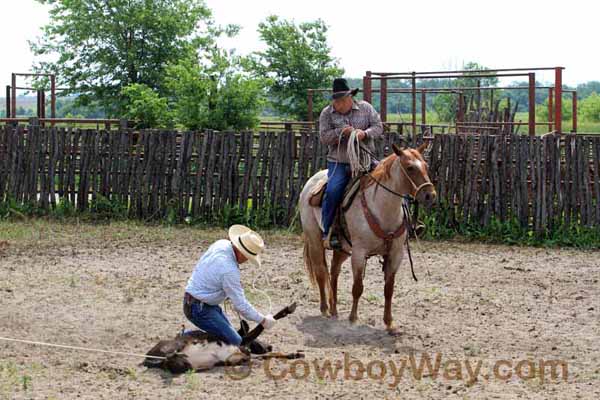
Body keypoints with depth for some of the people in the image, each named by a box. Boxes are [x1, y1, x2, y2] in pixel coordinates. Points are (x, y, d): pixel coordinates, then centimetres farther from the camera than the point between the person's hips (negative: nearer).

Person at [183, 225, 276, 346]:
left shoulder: (222, 243, -5)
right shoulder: (230, 271, -29)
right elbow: (241, 305, -21)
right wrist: (263, 320, -10)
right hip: (199, 309, -10)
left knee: (228, 330, 16)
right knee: (234, 341, -12)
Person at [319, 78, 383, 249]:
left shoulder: (366, 108, 5)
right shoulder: (327, 113, 4)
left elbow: (378, 127, 3)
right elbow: (324, 137, -3)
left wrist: (365, 133, -18)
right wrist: (341, 132, -20)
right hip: (338, 163, -1)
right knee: (333, 191, -24)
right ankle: (328, 232, -15)